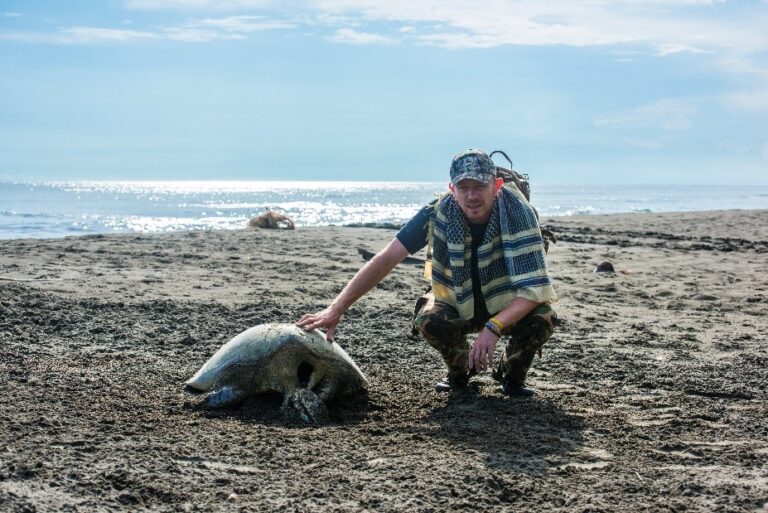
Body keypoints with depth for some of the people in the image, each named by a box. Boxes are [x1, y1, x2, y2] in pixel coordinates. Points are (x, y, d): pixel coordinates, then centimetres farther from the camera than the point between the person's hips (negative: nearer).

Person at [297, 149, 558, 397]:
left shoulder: (518, 213, -28)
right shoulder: (438, 213, -24)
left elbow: (534, 287, -31)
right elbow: (386, 259, -25)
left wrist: (493, 327, -46)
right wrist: (335, 310, -33)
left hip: (510, 306, -1)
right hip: (460, 303, 1)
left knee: (542, 319, -31)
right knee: (428, 319, -30)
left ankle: (512, 373, 3)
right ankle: (460, 369, 4)